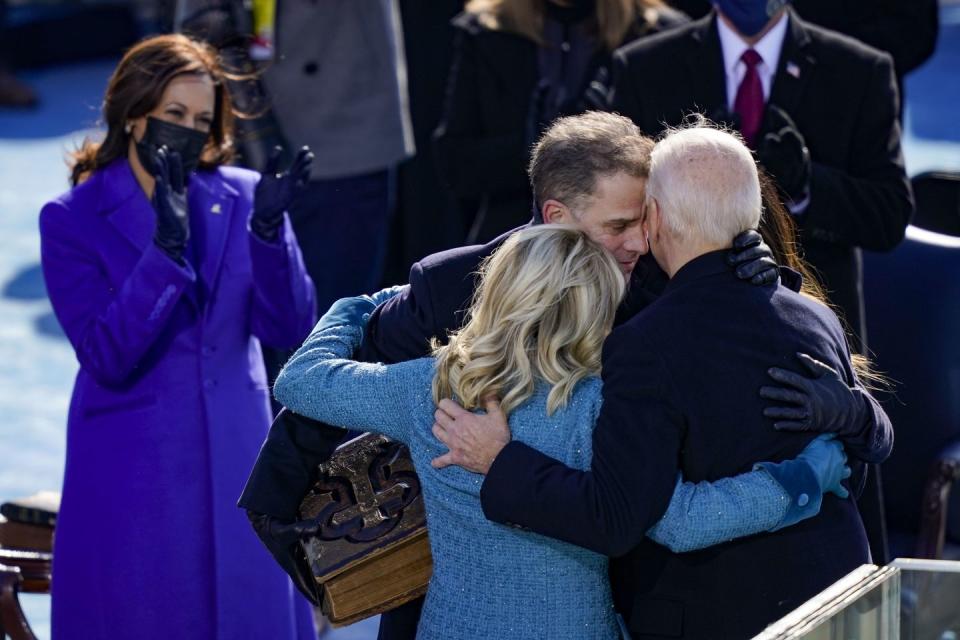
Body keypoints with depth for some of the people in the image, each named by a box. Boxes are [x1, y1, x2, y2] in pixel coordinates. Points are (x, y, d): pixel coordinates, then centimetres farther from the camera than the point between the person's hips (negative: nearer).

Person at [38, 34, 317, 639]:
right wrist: (166, 249, -25)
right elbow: (107, 357, -16)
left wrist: (269, 226, -22)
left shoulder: (242, 198, 2)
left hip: (237, 471, 3)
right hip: (134, 482, -3)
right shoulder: (73, 221, -6)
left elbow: (289, 328, -6)